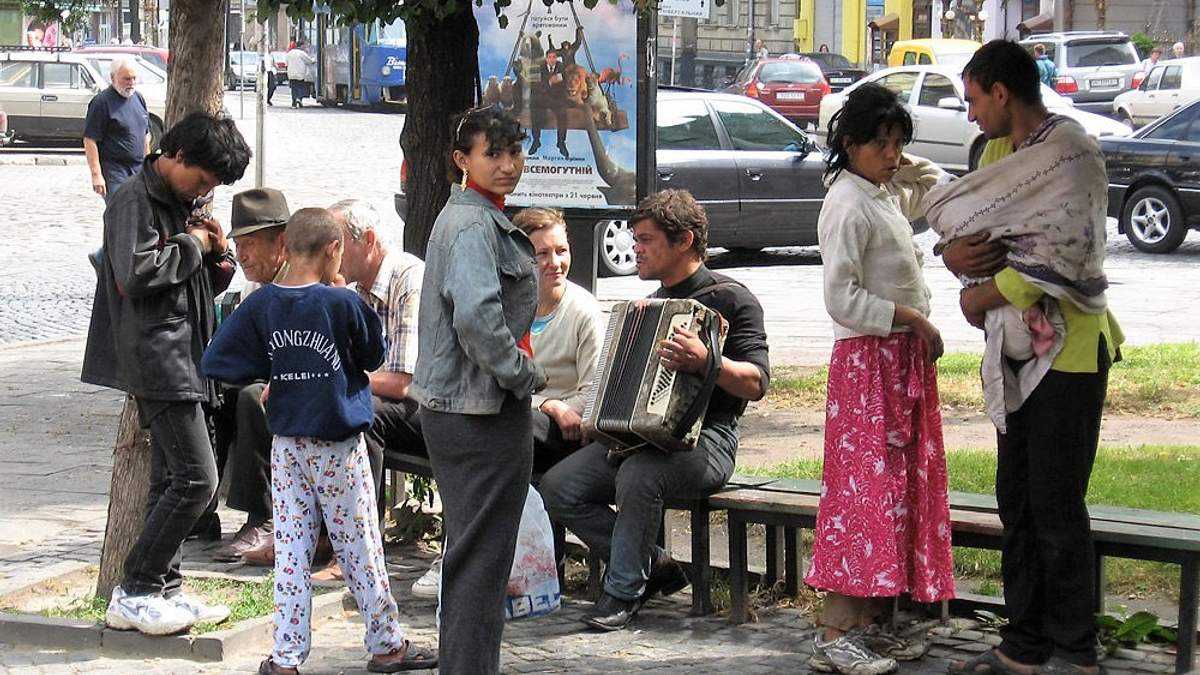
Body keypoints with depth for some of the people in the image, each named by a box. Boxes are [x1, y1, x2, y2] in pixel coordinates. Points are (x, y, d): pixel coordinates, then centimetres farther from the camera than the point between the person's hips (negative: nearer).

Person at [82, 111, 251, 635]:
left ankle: (164, 589, 16)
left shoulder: (182, 204, 18)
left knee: (170, 479, 11)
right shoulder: (135, 201, -11)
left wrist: (218, 254, 3)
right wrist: (191, 245, -13)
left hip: (183, 359, 10)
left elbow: (209, 285, 24)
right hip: (157, 360, -10)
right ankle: (132, 595, -7)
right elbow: (136, 273, -25)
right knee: (196, 479, -12)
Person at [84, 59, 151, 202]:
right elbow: (90, 141, -14)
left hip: (139, 169, 7)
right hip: (113, 171, -7)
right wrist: (96, 174, -19)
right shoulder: (102, 102, -11)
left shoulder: (138, 97, 13)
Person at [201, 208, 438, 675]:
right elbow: (374, 356, 2)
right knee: (359, 548, 7)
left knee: (291, 549, 7)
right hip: (339, 446, -4)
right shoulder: (343, 303, -14)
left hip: (286, 446, 4)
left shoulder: (260, 305, -3)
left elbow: (215, 362, -1)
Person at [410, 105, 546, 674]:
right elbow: (477, 317, -30)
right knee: (481, 557, -5)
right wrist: (527, 375, -17)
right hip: (483, 413, -11)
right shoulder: (474, 225, -16)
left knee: (469, 553, 18)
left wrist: (519, 371, 16)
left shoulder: (467, 217, 16)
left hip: (451, 408, 11)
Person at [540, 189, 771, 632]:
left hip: (704, 439, -8)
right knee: (558, 487, -12)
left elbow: (756, 383, -16)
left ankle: (624, 590, -17)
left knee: (638, 474, -37)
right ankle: (653, 565, 0)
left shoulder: (730, 299, -5)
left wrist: (706, 361, -33)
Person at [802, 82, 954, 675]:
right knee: (866, 489, -12)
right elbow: (842, 299, -21)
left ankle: (869, 623, 15)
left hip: (904, 359, 10)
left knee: (900, 488, 10)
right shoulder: (848, 205, -15)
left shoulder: (886, 194, 12)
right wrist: (913, 317, -17)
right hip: (868, 358, -10)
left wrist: (906, 165, 15)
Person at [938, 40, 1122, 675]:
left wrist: (985, 296, -17)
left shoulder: (1069, 148, -15)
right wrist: (954, 251, -11)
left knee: (1056, 505, -4)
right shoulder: (1006, 154, 14)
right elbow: (973, 227, 14)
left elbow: (1068, 251, -26)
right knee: (1017, 501, 12)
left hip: (1069, 346, -9)